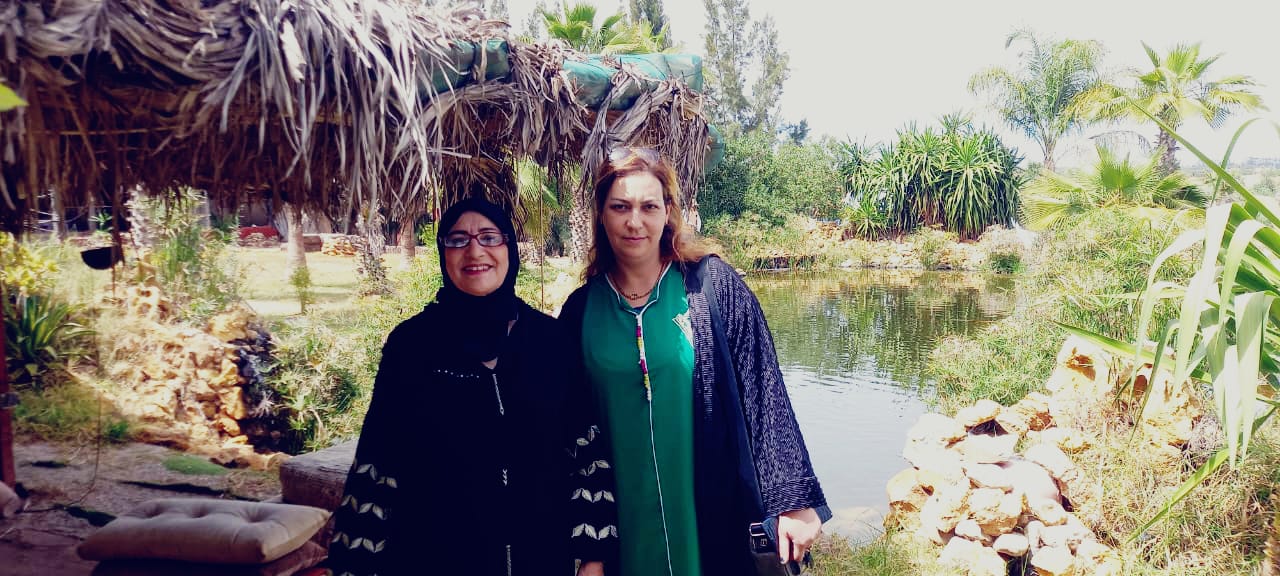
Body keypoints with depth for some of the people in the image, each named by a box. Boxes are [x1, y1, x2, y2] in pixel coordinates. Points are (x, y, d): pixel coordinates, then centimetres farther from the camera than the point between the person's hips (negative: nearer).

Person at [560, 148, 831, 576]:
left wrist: (793, 501, -10)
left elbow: (764, 397, -8)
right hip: (627, 522, 2)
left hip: (717, 512, -1)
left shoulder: (713, 284, -7)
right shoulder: (581, 311, 0)